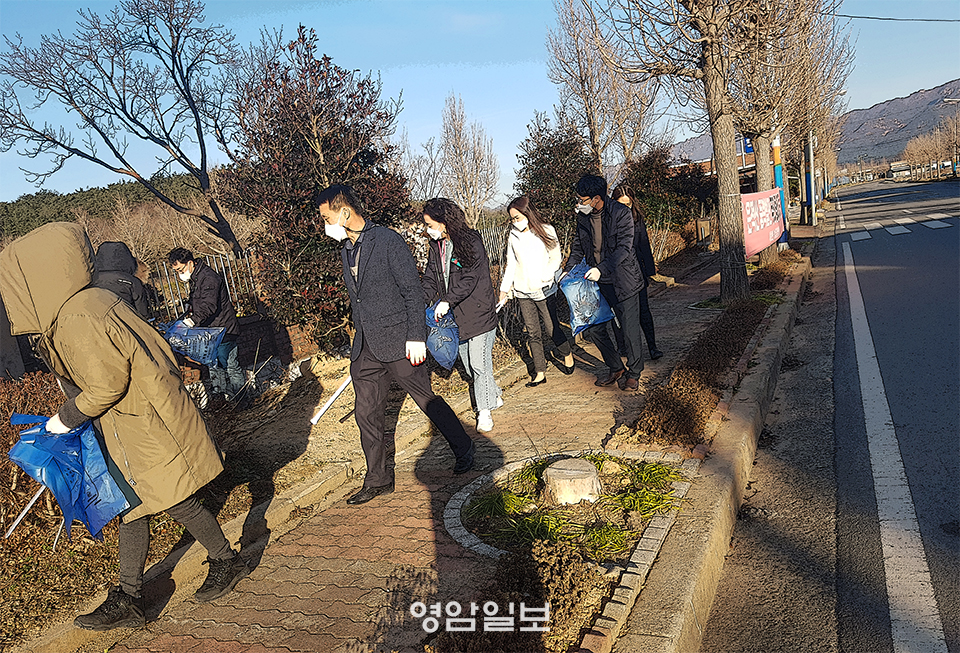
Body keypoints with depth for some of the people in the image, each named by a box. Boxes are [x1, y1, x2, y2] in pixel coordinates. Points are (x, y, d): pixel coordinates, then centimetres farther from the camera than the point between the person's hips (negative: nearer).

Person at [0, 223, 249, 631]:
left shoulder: (77, 321, -24)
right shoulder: (93, 300, 6)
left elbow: (107, 386, -21)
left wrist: (67, 419, -5)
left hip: (147, 427, -10)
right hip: (132, 428, 10)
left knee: (177, 503, 5)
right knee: (131, 506, 13)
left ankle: (227, 561, 27)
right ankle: (127, 599, 23)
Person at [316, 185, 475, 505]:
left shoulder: (388, 240, -12)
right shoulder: (346, 249, 11)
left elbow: (412, 290, -12)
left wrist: (416, 337, -16)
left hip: (397, 342, -7)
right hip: (365, 349, 7)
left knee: (427, 400, 5)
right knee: (367, 415, 8)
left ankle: (464, 449, 28)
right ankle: (377, 480, 23)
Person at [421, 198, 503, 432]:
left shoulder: (471, 242, -14)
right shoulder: (436, 246, 7)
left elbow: (470, 279, -19)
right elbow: (431, 277, 8)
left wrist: (447, 300, -27)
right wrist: (423, 298, -11)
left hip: (478, 312, -7)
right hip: (455, 315, 7)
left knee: (479, 363, -6)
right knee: (468, 364, 14)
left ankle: (484, 411, 7)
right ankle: (494, 396, 32)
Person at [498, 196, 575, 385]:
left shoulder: (546, 231, -3)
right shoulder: (513, 236, 7)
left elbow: (555, 258, -2)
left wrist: (542, 279, -15)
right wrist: (504, 288, 8)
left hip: (544, 290, -3)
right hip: (522, 292, 4)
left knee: (552, 329, 2)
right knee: (533, 333, 6)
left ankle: (568, 356, 30)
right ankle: (540, 373, 13)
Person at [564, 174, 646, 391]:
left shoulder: (621, 214, -14)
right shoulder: (582, 216, 3)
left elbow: (624, 248, -20)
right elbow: (578, 246, 13)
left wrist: (602, 268, -31)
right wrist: (568, 271, -2)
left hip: (622, 281, -6)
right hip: (596, 282, 6)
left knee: (629, 330, 0)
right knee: (593, 328, 7)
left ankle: (633, 373, 21)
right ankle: (616, 369, 26)